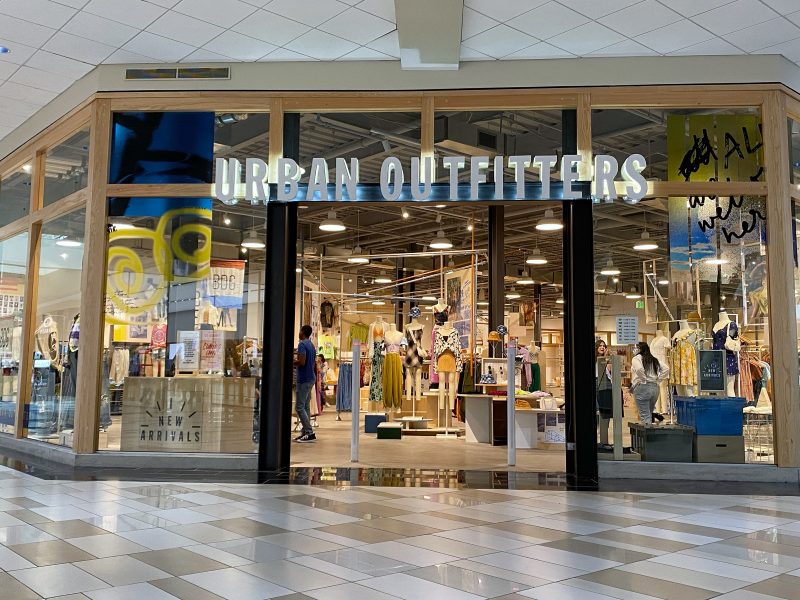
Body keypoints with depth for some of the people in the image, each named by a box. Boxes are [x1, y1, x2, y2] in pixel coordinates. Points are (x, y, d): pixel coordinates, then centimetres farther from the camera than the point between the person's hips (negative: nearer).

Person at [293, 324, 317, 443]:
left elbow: (302, 362, -22)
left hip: (304, 379, -10)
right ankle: (305, 433, 12)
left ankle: (310, 434, -12)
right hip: (311, 378, 10)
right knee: (306, 407, 11)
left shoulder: (302, 344, -13)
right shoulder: (312, 345, 16)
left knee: (300, 407, -8)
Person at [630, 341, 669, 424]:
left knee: (645, 416, -6)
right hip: (655, 388, 7)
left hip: (642, 388, -7)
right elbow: (666, 369, 11)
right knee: (649, 415, 15)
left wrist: (643, 379, -9)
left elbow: (639, 369, -23)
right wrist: (658, 379, 10)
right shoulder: (654, 360, 17)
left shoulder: (636, 358, -4)